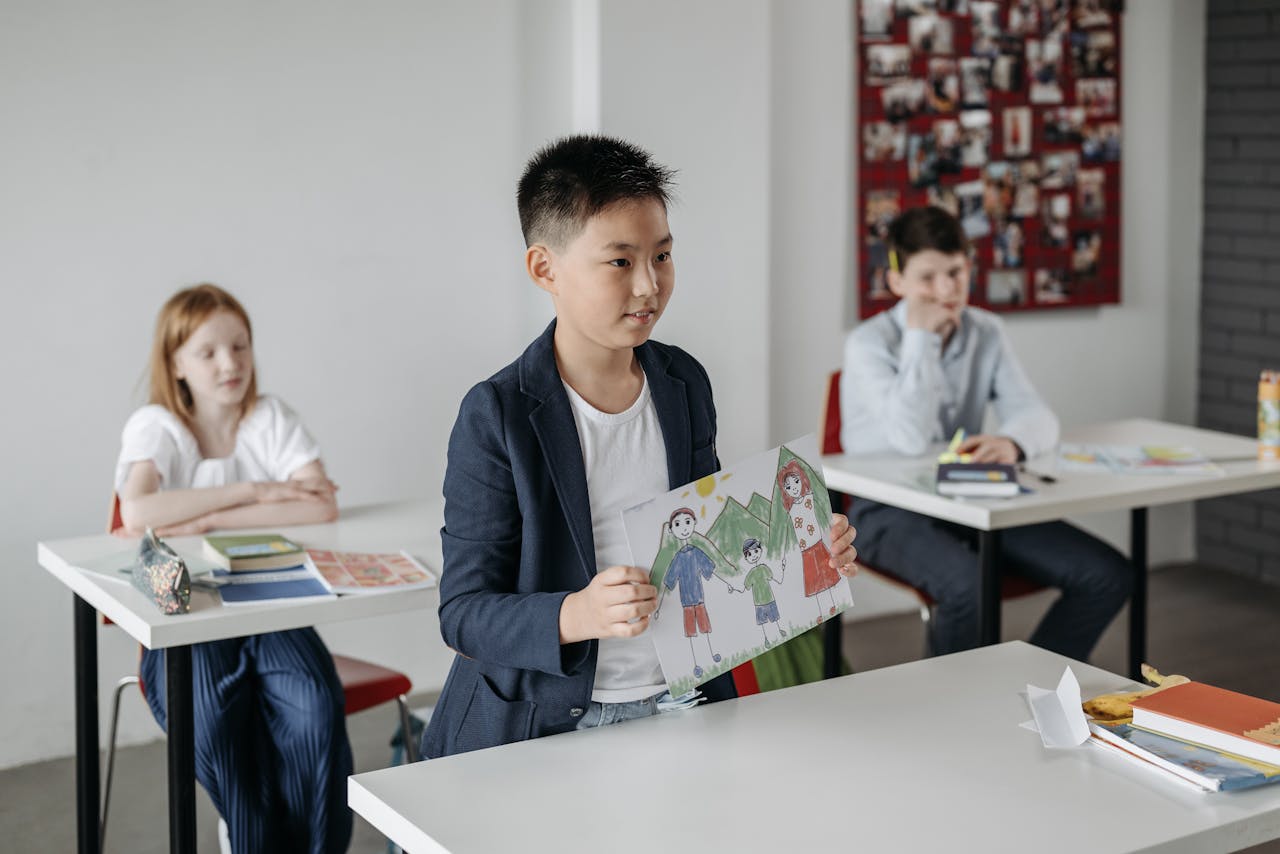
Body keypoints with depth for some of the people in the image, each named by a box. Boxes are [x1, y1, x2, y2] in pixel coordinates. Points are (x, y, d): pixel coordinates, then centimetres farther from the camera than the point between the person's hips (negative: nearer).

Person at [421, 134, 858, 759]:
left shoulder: (685, 384, 8)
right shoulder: (497, 416, -11)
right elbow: (464, 613, -12)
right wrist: (577, 615, -30)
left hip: (678, 706, 4)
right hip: (543, 728, -4)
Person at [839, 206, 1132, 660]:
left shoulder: (986, 332, 6)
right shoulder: (869, 344, -11)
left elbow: (1036, 415, -4)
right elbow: (912, 439, -24)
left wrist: (1012, 441, -29)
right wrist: (921, 336, -19)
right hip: (890, 511, -6)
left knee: (1108, 576, -8)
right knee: (970, 587, -37)